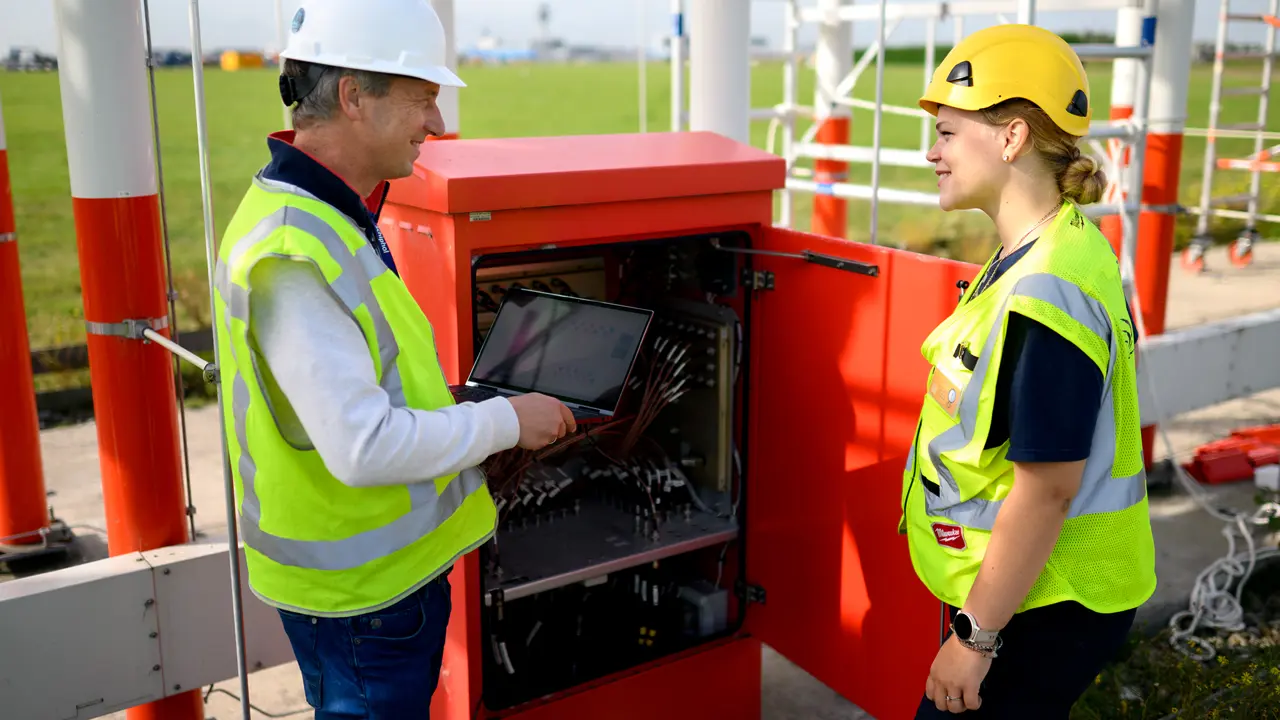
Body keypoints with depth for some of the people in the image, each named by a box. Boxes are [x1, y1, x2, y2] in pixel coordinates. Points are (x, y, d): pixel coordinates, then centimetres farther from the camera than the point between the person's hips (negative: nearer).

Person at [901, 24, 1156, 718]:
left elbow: (1048, 487, -26)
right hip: (1014, 585, 9)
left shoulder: (1045, 292, -26)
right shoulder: (1034, 255, 6)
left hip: (1039, 609, -9)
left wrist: (976, 635, -19)